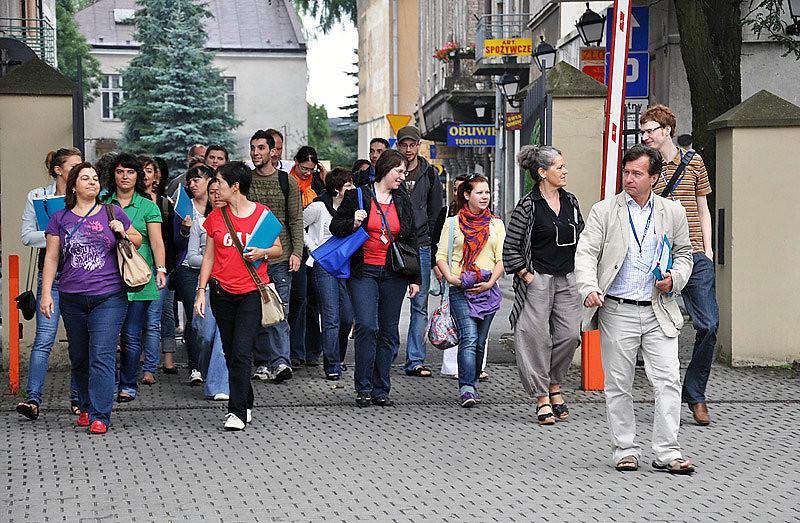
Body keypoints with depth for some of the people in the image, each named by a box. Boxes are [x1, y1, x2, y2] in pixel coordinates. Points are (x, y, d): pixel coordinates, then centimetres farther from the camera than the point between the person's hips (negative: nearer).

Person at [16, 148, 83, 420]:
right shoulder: (37, 197, 5)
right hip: (51, 275, -2)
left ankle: (78, 397, 13)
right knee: (44, 338, -9)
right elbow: (27, 236, 0)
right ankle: (33, 398, -10)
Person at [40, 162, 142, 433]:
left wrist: (124, 233, -3)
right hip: (72, 297, 2)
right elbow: (51, 258, 8)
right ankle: (86, 406, 28)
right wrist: (46, 293, 1)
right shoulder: (60, 218, 7)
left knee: (102, 357, -11)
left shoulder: (113, 213, 6)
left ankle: (100, 416, -10)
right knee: (79, 359, 10)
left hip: (109, 297, -2)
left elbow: (138, 240, 18)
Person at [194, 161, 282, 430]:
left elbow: (277, 249, 9)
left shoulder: (262, 214, -2)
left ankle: (237, 411, -10)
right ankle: (246, 405, 22)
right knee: (230, 354, 7)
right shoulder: (216, 216, 6)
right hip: (222, 292, 4)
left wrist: (262, 252, -13)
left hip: (252, 291, -4)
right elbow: (209, 256, 11)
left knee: (242, 353, -13)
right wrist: (201, 291, 4)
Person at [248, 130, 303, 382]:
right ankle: (263, 363, 10)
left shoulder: (288, 182, 5)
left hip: (280, 258, -1)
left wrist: (296, 252, -5)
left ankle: (281, 362, -14)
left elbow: (296, 220, 5)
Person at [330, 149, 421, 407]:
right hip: (364, 272, -4)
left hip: (394, 274, 4)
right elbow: (335, 226, 5)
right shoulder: (357, 196, 0)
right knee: (367, 326, -15)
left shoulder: (403, 201, 11)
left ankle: (380, 389, 10)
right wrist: (353, 224, -17)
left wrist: (414, 278, 12)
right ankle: (363, 387, -5)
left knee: (388, 332, 3)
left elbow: (411, 240, 16)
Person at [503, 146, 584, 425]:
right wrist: (528, 277, -10)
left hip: (568, 280, 5)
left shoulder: (571, 202, 10)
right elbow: (510, 248, -6)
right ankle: (542, 397, 6)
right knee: (537, 337, -4)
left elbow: (581, 240, 20)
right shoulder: (528, 206, -8)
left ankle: (554, 386, 19)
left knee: (570, 334, -1)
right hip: (538, 280, -5)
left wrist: (580, 273, 11)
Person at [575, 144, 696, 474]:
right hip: (617, 312, -1)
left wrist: (673, 280, -4)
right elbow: (586, 253, -4)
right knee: (618, 385, 4)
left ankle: (667, 453, 0)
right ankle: (625, 451, 15)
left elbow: (683, 254, 17)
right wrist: (589, 289, -21)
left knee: (668, 381, -6)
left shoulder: (673, 213, 9)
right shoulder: (604, 211, 3)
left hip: (659, 313, 1)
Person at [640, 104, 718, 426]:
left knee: (709, 325, -4)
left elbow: (702, 209, 15)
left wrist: (707, 249, 6)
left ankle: (695, 394, 10)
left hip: (695, 257, 1)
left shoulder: (693, 161, 10)